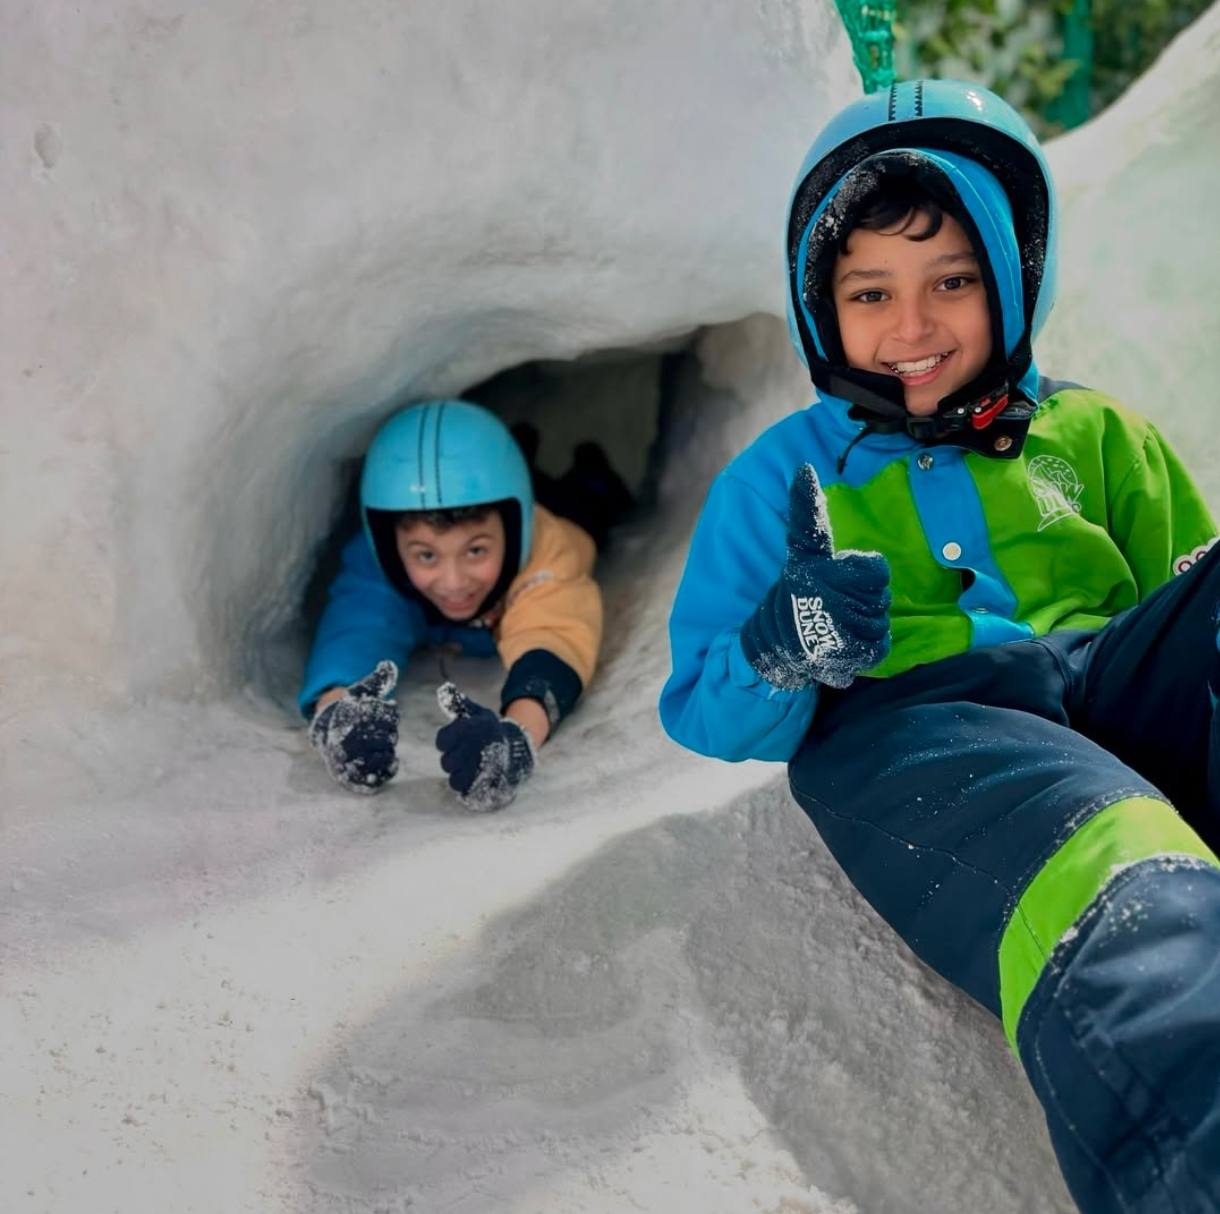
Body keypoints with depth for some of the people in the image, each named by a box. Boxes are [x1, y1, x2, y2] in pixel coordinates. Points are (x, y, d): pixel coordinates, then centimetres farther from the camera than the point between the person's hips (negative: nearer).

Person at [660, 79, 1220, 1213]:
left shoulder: (1096, 435, 25)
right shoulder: (778, 477, 21)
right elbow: (701, 710, 17)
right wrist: (784, 654, -8)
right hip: (902, 725, -3)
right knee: (1108, 875, -38)